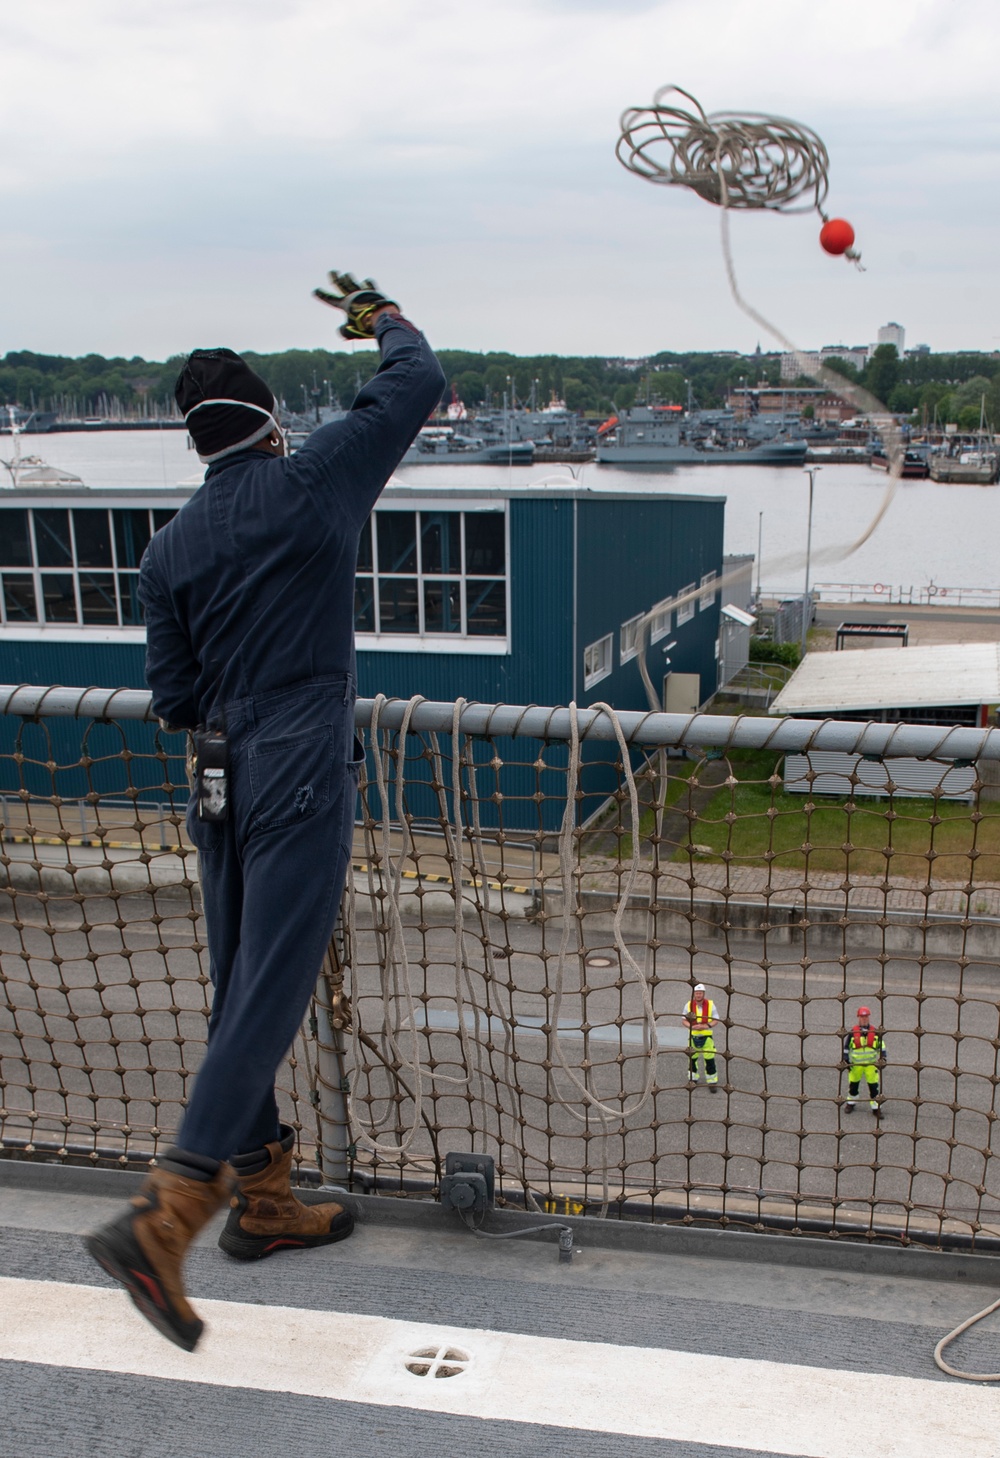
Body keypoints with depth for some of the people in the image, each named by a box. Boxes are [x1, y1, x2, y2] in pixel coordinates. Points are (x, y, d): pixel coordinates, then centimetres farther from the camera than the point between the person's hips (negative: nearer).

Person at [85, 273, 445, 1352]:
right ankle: (163, 1216, -12)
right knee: (269, 991, -6)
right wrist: (382, 317, 25)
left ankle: (262, 1200, 27)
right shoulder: (311, 482, -4)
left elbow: (171, 697, 8)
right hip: (301, 776, -6)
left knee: (240, 988, 14)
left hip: (218, 783, 6)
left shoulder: (170, 549, 7)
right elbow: (418, 383, 6)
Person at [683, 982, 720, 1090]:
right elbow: (685, 1020, 1)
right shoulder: (688, 1005, -4)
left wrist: (706, 1026, -21)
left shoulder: (710, 1004, -7)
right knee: (692, 1058, 13)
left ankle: (712, 1082, 9)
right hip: (693, 1036, 2)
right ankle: (692, 1079, 32)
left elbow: (714, 1021, -3)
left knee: (710, 1060, -3)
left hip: (707, 1036, -2)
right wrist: (692, 1026, -19)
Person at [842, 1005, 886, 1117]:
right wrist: (846, 1060, -4)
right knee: (853, 1084, 12)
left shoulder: (875, 1032, -2)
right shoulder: (853, 1032, -7)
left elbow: (881, 1045, 7)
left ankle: (875, 1107, 11)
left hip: (871, 1063, 0)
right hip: (856, 1063, 0)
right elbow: (846, 1046, -1)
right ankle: (851, 1103, 31)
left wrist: (882, 1059, -2)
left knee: (873, 1086, 0)